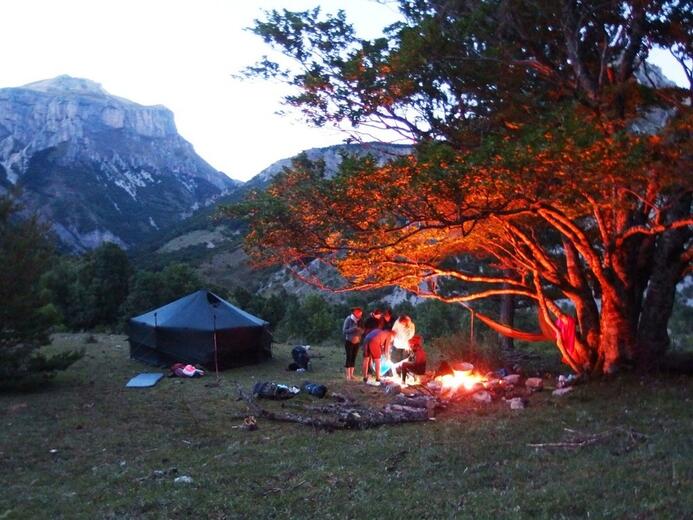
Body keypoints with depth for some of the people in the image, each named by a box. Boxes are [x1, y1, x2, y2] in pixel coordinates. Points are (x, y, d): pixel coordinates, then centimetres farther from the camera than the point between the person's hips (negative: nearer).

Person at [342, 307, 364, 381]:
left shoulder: (359, 320, 2)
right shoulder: (348, 319, -12)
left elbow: (362, 331, 7)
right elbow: (344, 330, -14)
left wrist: (361, 330, -17)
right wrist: (353, 329, -28)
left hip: (357, 342, 5)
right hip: (349, 341, -4)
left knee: (354, 358, 6)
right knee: (349, 357, -6)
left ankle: (351, 374, 12)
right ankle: (347, 375, -2)